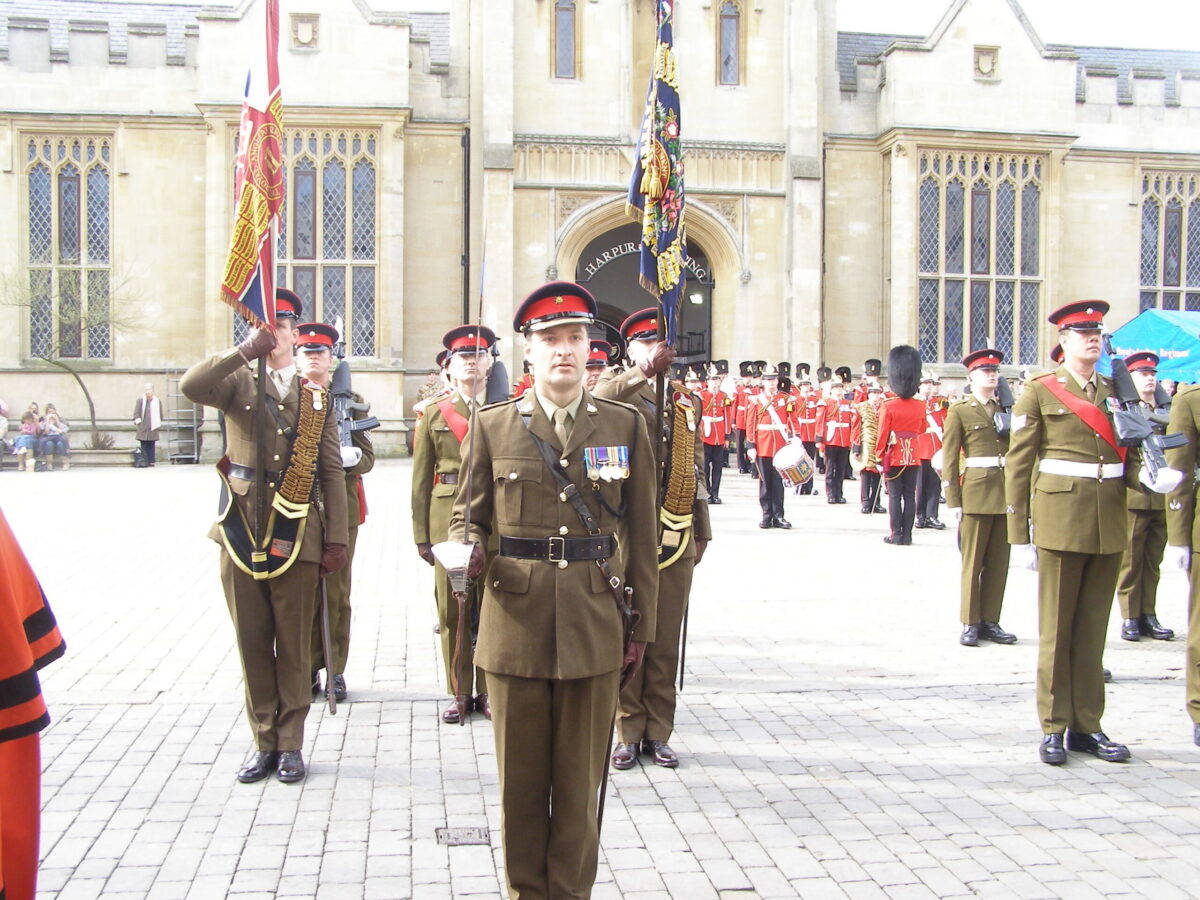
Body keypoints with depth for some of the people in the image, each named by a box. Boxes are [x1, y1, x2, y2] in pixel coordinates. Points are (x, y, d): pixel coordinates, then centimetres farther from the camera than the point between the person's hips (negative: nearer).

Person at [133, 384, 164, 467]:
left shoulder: (157, 401, 8)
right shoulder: (140, 400, 2)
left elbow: (160, 414, 14)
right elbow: (136, 412, 3)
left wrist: (158, 423, 11)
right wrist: (138, 420, -6)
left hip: (153, 427, 1)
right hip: (143, 427, -1)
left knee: (151, 445, 3)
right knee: (144, 445, 1)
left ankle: (151, 461, 6)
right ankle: (144, 462, 3)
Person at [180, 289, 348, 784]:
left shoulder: (317, 396, 8)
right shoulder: (238, 383, 5)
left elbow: (332, 472, 6)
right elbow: (190, 386, -17)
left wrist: (336, 539, 1)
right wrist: (246, 351, -23)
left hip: (296, 535, 0)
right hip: (242, 532, 0)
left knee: (294, 644, 5)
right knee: (252, 643, 8)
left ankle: (290, 744, 17)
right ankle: (264, 743, 20)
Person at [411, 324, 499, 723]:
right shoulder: (435, 413, 9)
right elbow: (422, 478, 8)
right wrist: (421, 534, 3)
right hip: (449, 519, 1)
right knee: (453, 609, 4)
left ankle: (488, 690, 16)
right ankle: (459, 692, 16)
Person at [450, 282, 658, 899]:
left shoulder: (625, 425, 4)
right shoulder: (493, 425, 4)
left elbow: (641, 535, 5)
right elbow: (468, 513, 11)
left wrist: (642, 625, 4)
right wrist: (469, 552, -12)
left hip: (593, 627, 0)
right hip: (515, 624, 0)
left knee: (579, 779, 8)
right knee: (520, 777, 10)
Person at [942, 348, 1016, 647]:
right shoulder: (959, 411, 1)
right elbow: (949, 459, -2)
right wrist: (953, 501, -8)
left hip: (1006, 494, 4)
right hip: (976, 493, -4)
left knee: (999, 562, 6)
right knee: (973, 561, 0)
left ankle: (991, 622, 14)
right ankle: (970, 623, 7)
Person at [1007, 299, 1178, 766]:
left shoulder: (1116, 392, 12)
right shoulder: (1039, 392, -1)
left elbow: (1129, 456, 12)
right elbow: (1017, 465, -3)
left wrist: (1150, 477, -12)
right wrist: (1019, 535, -7)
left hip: (1110, 527, 4)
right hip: (1060, 523, -4)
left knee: (1093, 630, 10)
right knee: (1057, 630, 3)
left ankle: (1087, 726, 20)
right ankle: (1054, 728, 12)